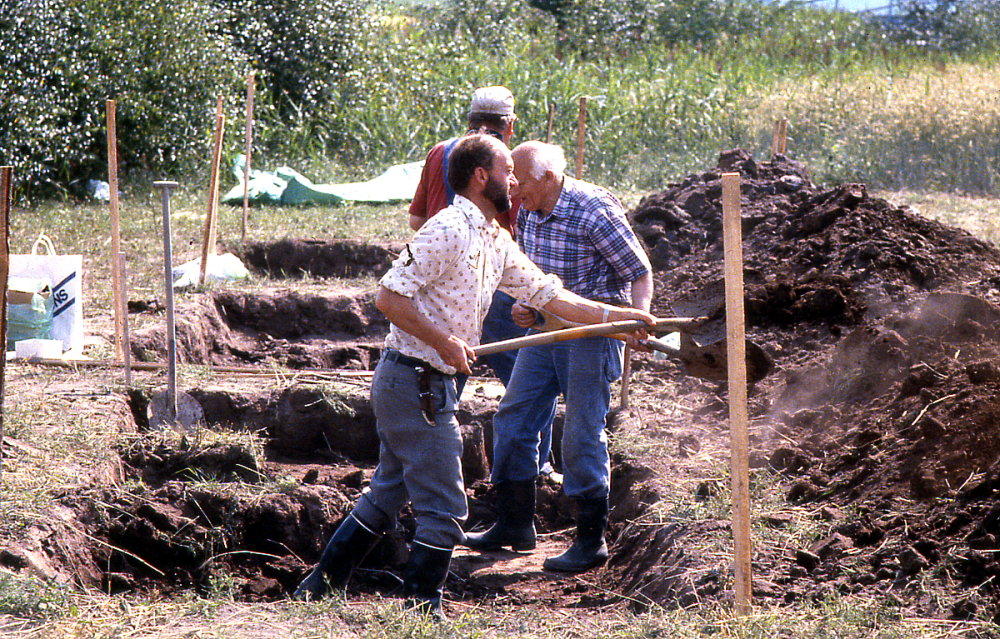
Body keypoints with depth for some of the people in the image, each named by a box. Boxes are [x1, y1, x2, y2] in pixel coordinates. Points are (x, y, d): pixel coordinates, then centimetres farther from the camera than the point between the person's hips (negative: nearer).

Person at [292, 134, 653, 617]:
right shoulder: (446, 230, -17)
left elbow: (549, 295, 16)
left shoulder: (497, 243, 13)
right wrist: (444, 341, -19)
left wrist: (617, 316, 11)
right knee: (443, 508, -3)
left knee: (387, 495, 17)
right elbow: (389, 297, -19)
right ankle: (420, 612, 7)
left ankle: (318, 589, 25)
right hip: (416, 382, -10)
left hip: (432, 383, 10)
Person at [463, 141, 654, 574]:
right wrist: (522, 306, 0)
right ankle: (515, 525, 21)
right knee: (512, 418, 9)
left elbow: (640, 274, -15)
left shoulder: (594, 210, -19)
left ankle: (591, 542, 4)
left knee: (582, 434, -6)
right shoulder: (527, 212, 4)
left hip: (592, 331, -8)